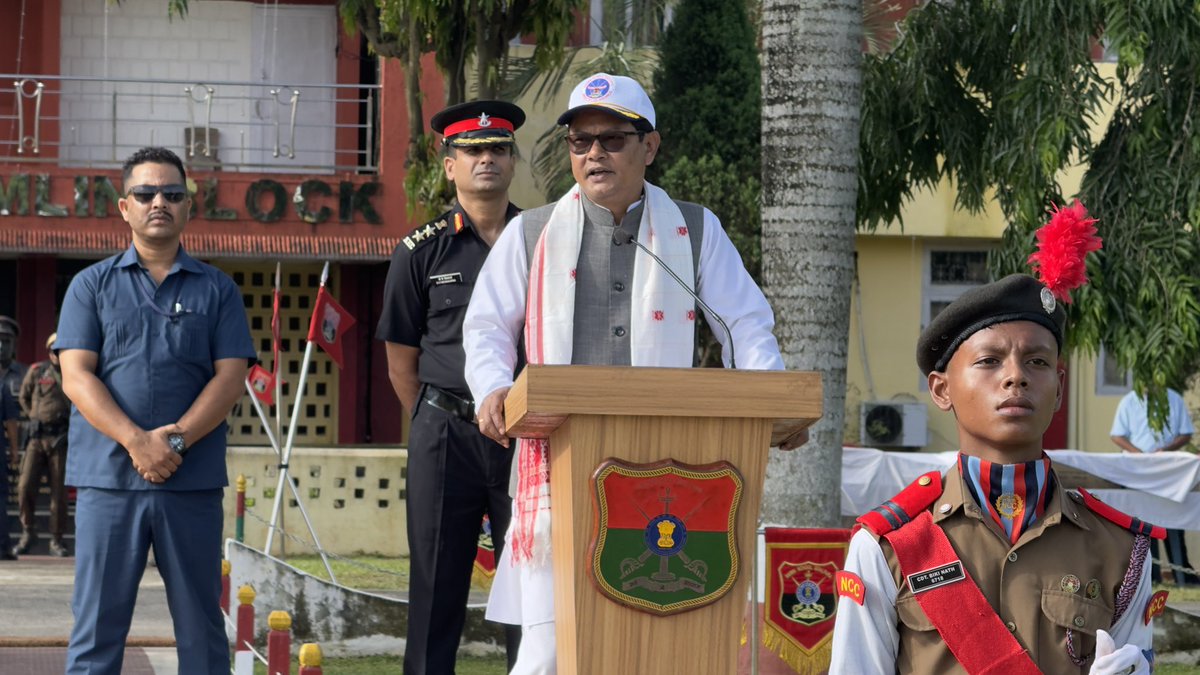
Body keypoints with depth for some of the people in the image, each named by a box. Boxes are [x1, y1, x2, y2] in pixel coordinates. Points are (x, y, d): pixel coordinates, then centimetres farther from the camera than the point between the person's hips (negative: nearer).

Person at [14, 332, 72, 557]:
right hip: (37, 437, 0)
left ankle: (56, 540, 7)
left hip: (62, 439, 0)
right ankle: (28, 532, 9)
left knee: (59, 492, -2)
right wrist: (33, 417, 13)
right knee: (26, 487, -9)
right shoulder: (36, 371, 8)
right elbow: (23, 397, 22)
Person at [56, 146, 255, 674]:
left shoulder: (216, 289, 12)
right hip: (108, 477, -1)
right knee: (97, 626, -1)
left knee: (201, 626, 4)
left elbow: (230, 377, 2)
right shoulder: (93, 285, 10)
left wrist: (176, 439, -13)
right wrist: (137, 442, -15)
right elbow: (76, 377, -1)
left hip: (194, 481, 1)